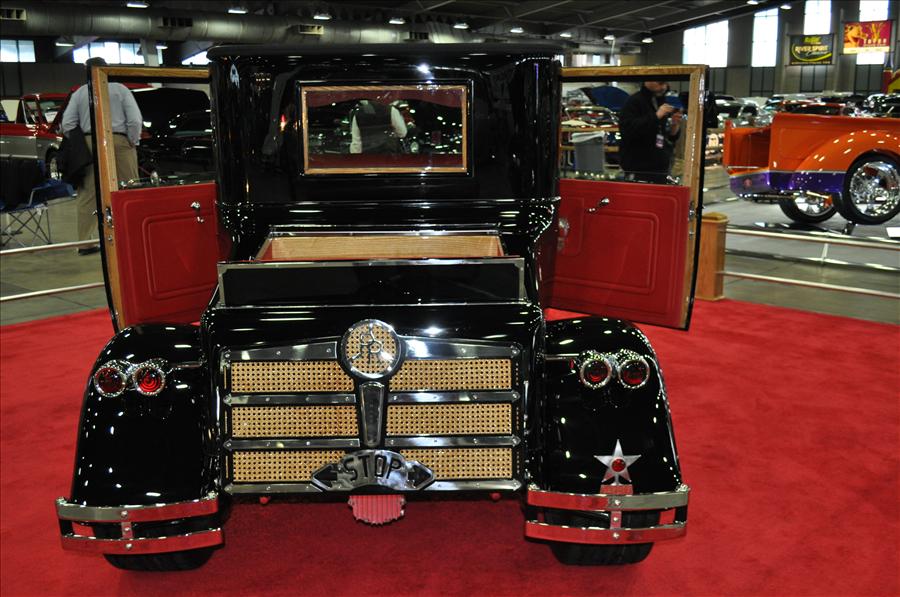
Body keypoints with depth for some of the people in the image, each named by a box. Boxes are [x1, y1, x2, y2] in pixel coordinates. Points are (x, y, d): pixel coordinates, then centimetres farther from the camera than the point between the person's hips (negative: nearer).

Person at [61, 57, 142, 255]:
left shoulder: (79, 93, 11)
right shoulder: (120, 89, 6)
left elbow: (67, 124, 5)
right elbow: (135, 120, -4)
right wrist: (133, 142, 4)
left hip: (89, 143, 2)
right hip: (119, 142, -2)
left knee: (87, 195, 3)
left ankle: (85, 242, 2)